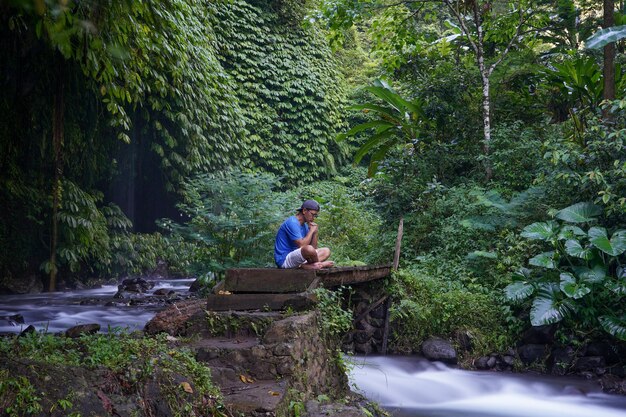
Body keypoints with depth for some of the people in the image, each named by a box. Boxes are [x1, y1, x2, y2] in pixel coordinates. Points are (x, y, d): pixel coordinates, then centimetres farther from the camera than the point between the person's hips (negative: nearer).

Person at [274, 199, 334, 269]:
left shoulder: (305, 226, 14)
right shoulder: (292, 222, -15)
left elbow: (314, 247, 12)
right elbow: (302, 245, -23)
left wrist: (315, 232, -2)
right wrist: (311, 230, -10)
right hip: (284, 260, -10)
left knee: (326, 251, 8)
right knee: (309, 249, -36)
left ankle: (304, 266, -17)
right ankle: (321, 264, -5)